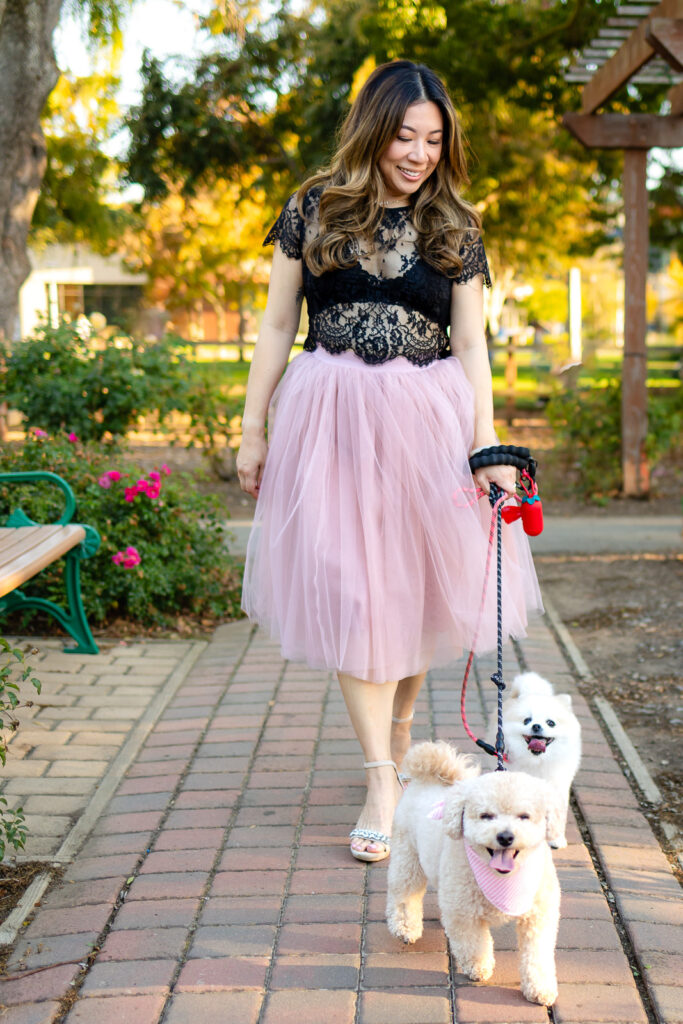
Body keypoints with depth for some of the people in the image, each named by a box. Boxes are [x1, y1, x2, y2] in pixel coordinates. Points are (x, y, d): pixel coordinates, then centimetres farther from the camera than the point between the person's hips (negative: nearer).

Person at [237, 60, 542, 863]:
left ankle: (400, 734, 31)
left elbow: (470, 345, 4)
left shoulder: (454, 230, 6)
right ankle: (382, 783, 0)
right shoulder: (314, 211, 4)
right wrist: (252, 429, 4)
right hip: (331, 418, -1)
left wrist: (486, 446, -6)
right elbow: (277, 325, 7)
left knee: (416, 583, 8)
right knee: (351, 592, -4)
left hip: (426, 421, 1)